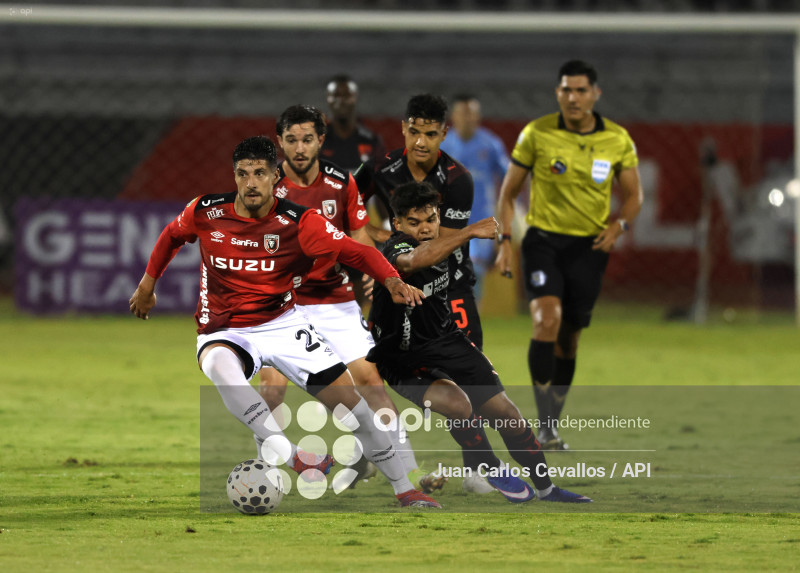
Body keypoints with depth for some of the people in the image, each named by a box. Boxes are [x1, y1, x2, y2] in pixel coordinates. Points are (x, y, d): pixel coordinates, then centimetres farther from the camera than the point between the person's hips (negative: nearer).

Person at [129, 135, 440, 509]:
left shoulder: (297, 222, -13)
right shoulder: (205, 212, -8)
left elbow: (355, 252, -16)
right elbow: (172, 236, 14)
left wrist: (392, 282, -33)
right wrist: (147, 286, 19)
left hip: (281, 323, 1)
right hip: (225, 332, -1)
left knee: (346, 396, -8)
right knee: (219, 366, -39)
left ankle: (404, 491, 7)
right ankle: (293, 458, -44)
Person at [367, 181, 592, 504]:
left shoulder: (439, 244, 2)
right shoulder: (396, 249, -25)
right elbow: (412, 261, -51)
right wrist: (469, 233, -62)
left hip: (445, 341, 7)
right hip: (402, 358, -7)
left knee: (505, 414, 0)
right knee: (457, 404, -31)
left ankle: (545, 488, 17)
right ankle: (492, 470, -5)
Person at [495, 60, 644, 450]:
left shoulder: (618, 140, 0)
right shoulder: (536, 134, -5)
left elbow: (633, 195, 8)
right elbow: (509, 190, 4)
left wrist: (619, 224, -12)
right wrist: (505, 240, -5)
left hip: (589, 246, 2)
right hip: (543, 239, -2)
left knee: (568, 340, 7)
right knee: (547, 319, -23)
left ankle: (551, 427, 23)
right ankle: (546, 428, -19)